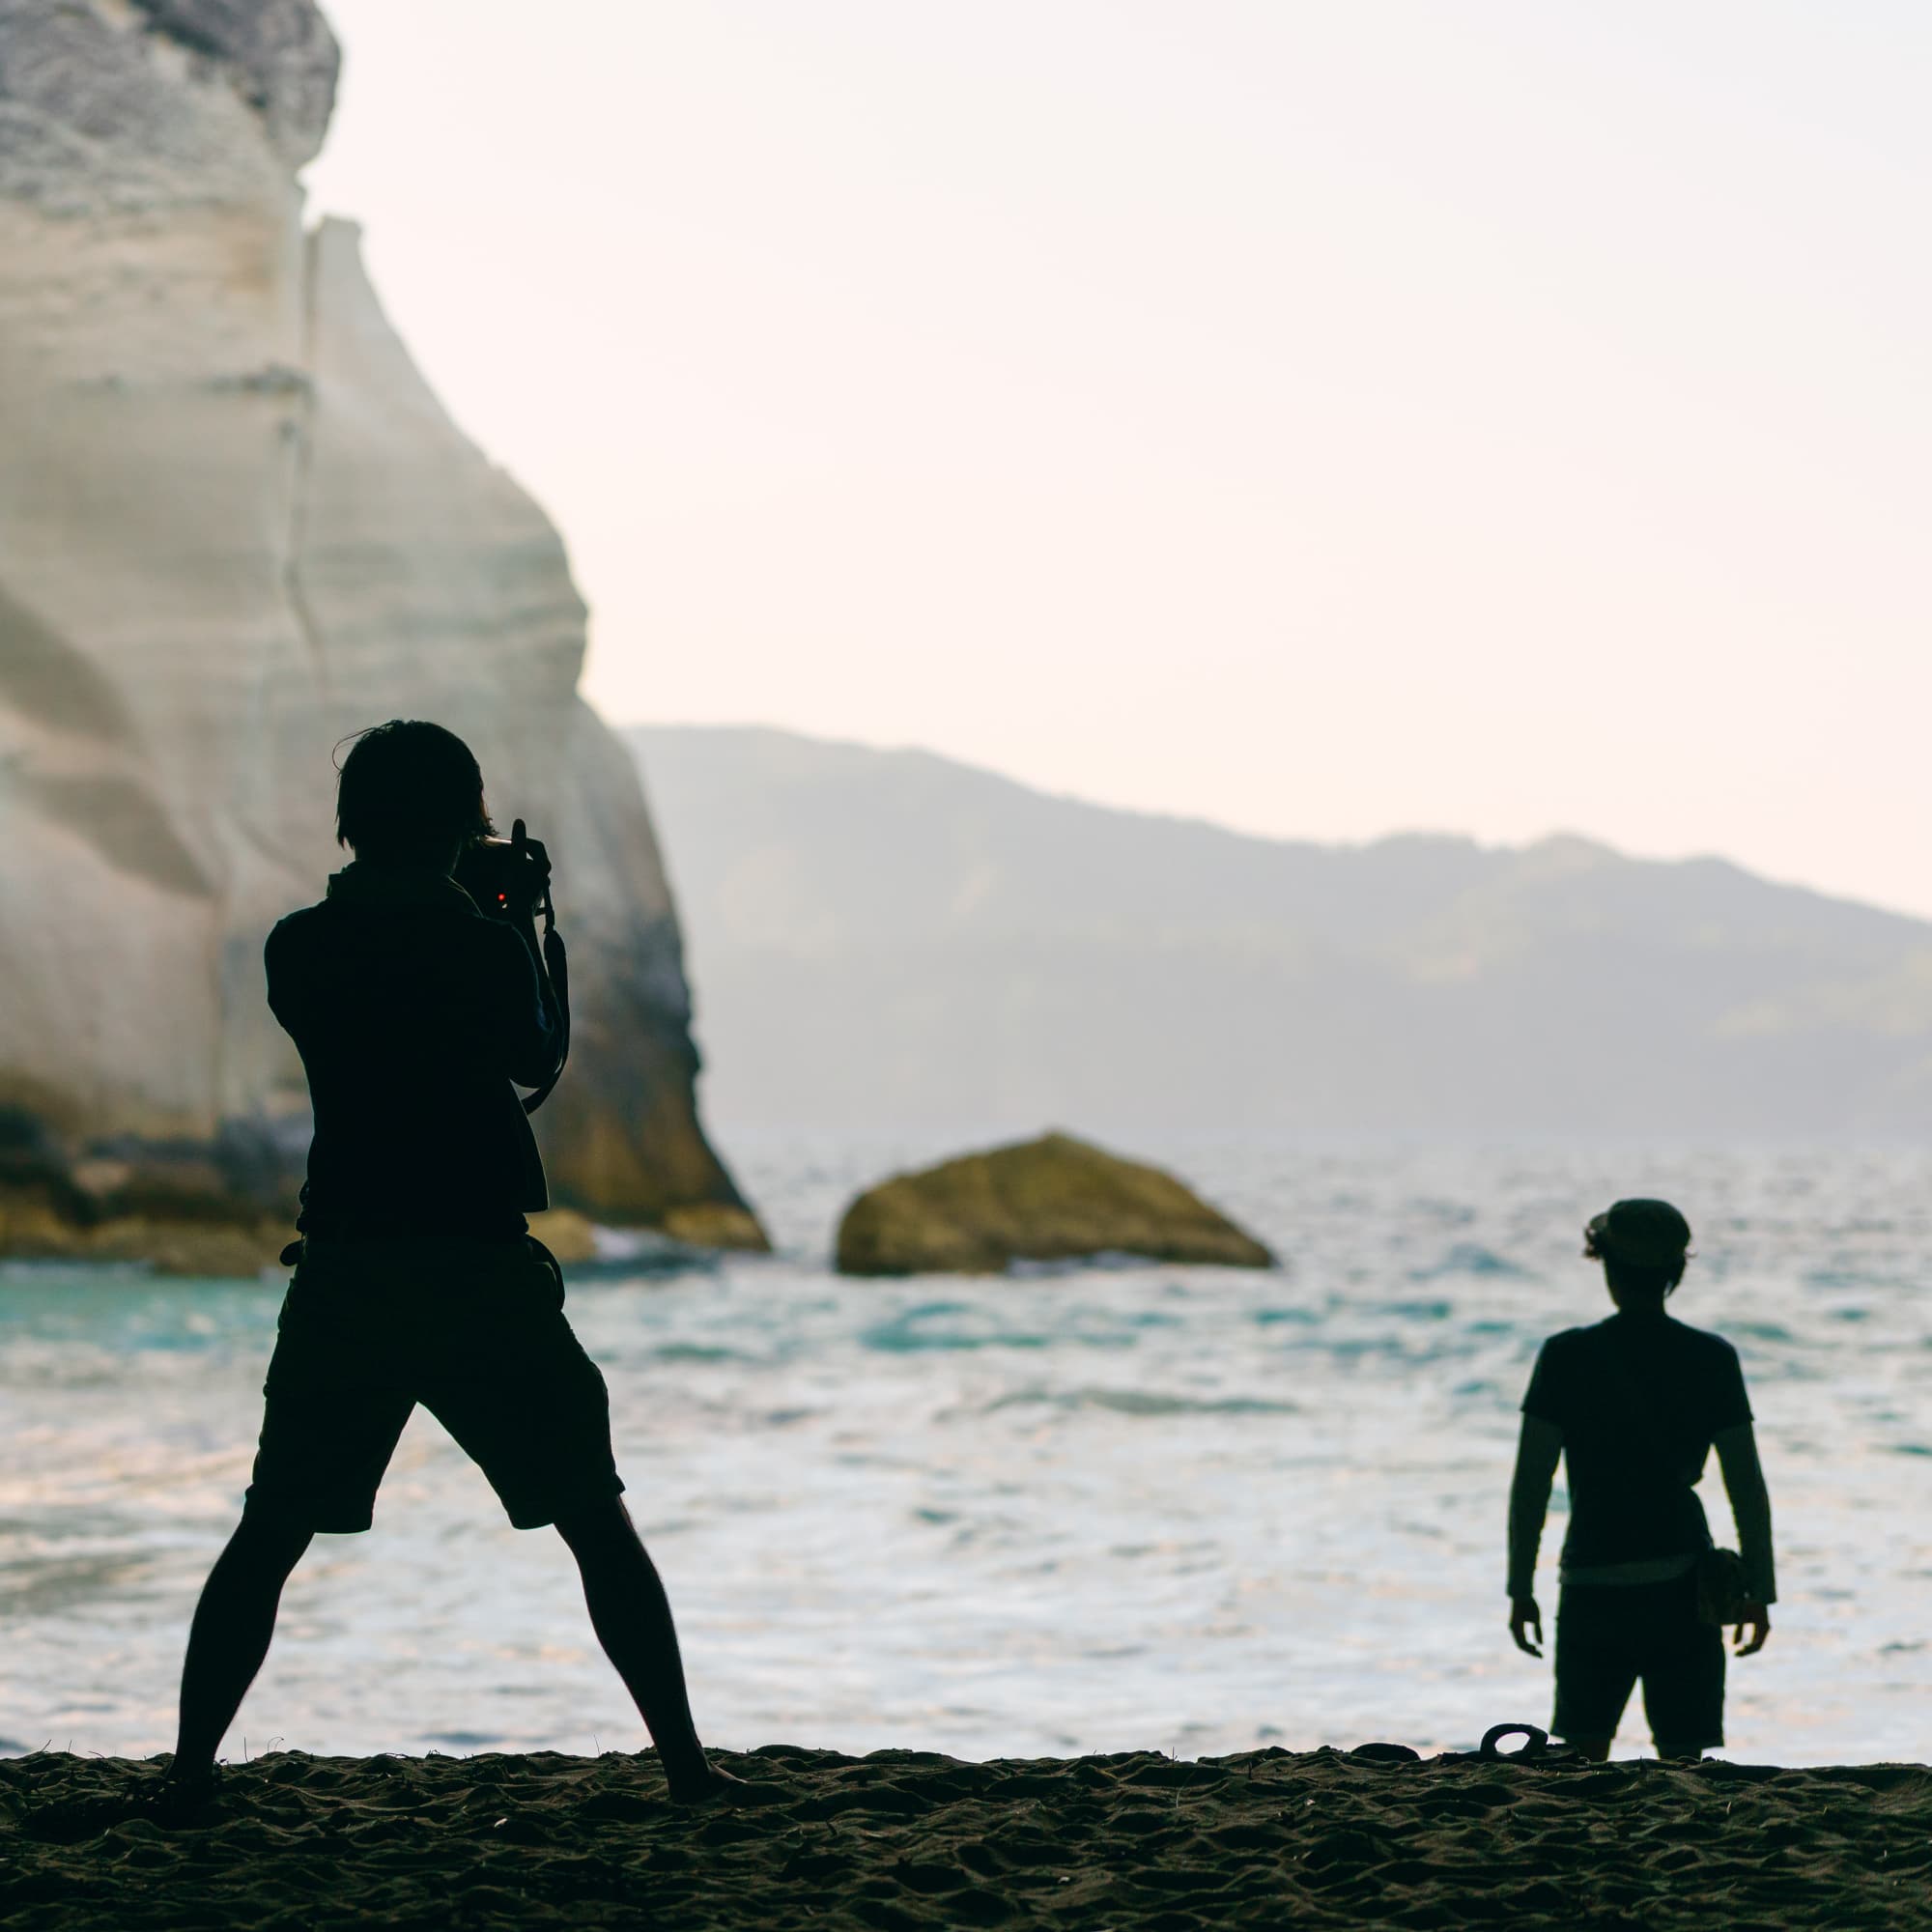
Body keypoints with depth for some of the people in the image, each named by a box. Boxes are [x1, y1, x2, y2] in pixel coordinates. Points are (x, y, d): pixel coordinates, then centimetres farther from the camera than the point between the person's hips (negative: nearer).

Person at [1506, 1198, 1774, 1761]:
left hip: (1592, 1583, 0)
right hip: (1683, 1585, 0)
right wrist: (1759, 1591, 5)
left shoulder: (1567, 1357, -5)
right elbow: (1747, 1486, -3)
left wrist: (1520, 1588, 3)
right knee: (1682, 1760, 4)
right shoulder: (1712, 1360, -3)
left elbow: (1531, 1482, -5)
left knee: (1585, 1758, 15)